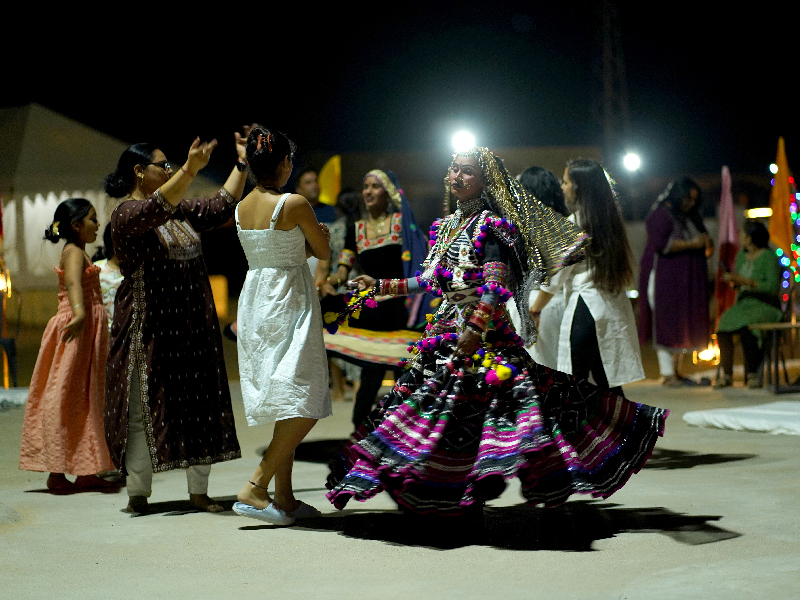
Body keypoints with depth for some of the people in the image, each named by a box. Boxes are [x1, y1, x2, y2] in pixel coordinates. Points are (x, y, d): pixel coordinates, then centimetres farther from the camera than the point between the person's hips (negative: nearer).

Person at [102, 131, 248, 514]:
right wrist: (190, 169, -42)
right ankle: (138, 493, 5)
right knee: (146, 406, -3)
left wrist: (242, 164, 14)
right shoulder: (126, 213, -10)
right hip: (149, 326, -7)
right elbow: (154, 209, -30)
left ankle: (199, 491, 11)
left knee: (199, 403, 5)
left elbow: (221, 208, 19)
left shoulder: (180, 210, 15)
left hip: (192, 324, 7)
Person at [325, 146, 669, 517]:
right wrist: (380, 287, 21)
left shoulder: (488, 225, -7)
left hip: (484, 333, -8)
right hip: (446, 329, 8)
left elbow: (497, 284, -16)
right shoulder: (447, 226, 16)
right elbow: (429, 281, 20)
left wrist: (476, 327, -24)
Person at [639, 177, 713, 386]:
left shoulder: (692, 217, 19)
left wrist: (707, 245, -2)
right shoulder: (661, 215, -7)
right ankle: (667, 374, -9)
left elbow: (702, 244, 24)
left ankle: (677, 370, 11)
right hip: (664, 278, -8)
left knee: (683, 323, 7)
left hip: (687, 281, 8)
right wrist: (691, 244, -18)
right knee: (666, 323, -9)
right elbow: (660, 243, -20)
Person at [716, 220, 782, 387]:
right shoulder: (741, 256, 15)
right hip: (743, 304, 6)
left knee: (744, 325, -36)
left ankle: (753, 374, -28)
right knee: (724, 322, -25)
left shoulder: (769, 257, -7)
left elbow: (772, 287, -17)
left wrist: (745, 281, -20)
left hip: (765, 307, -6)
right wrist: (733, 281, -3)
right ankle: (727, 374, -28)